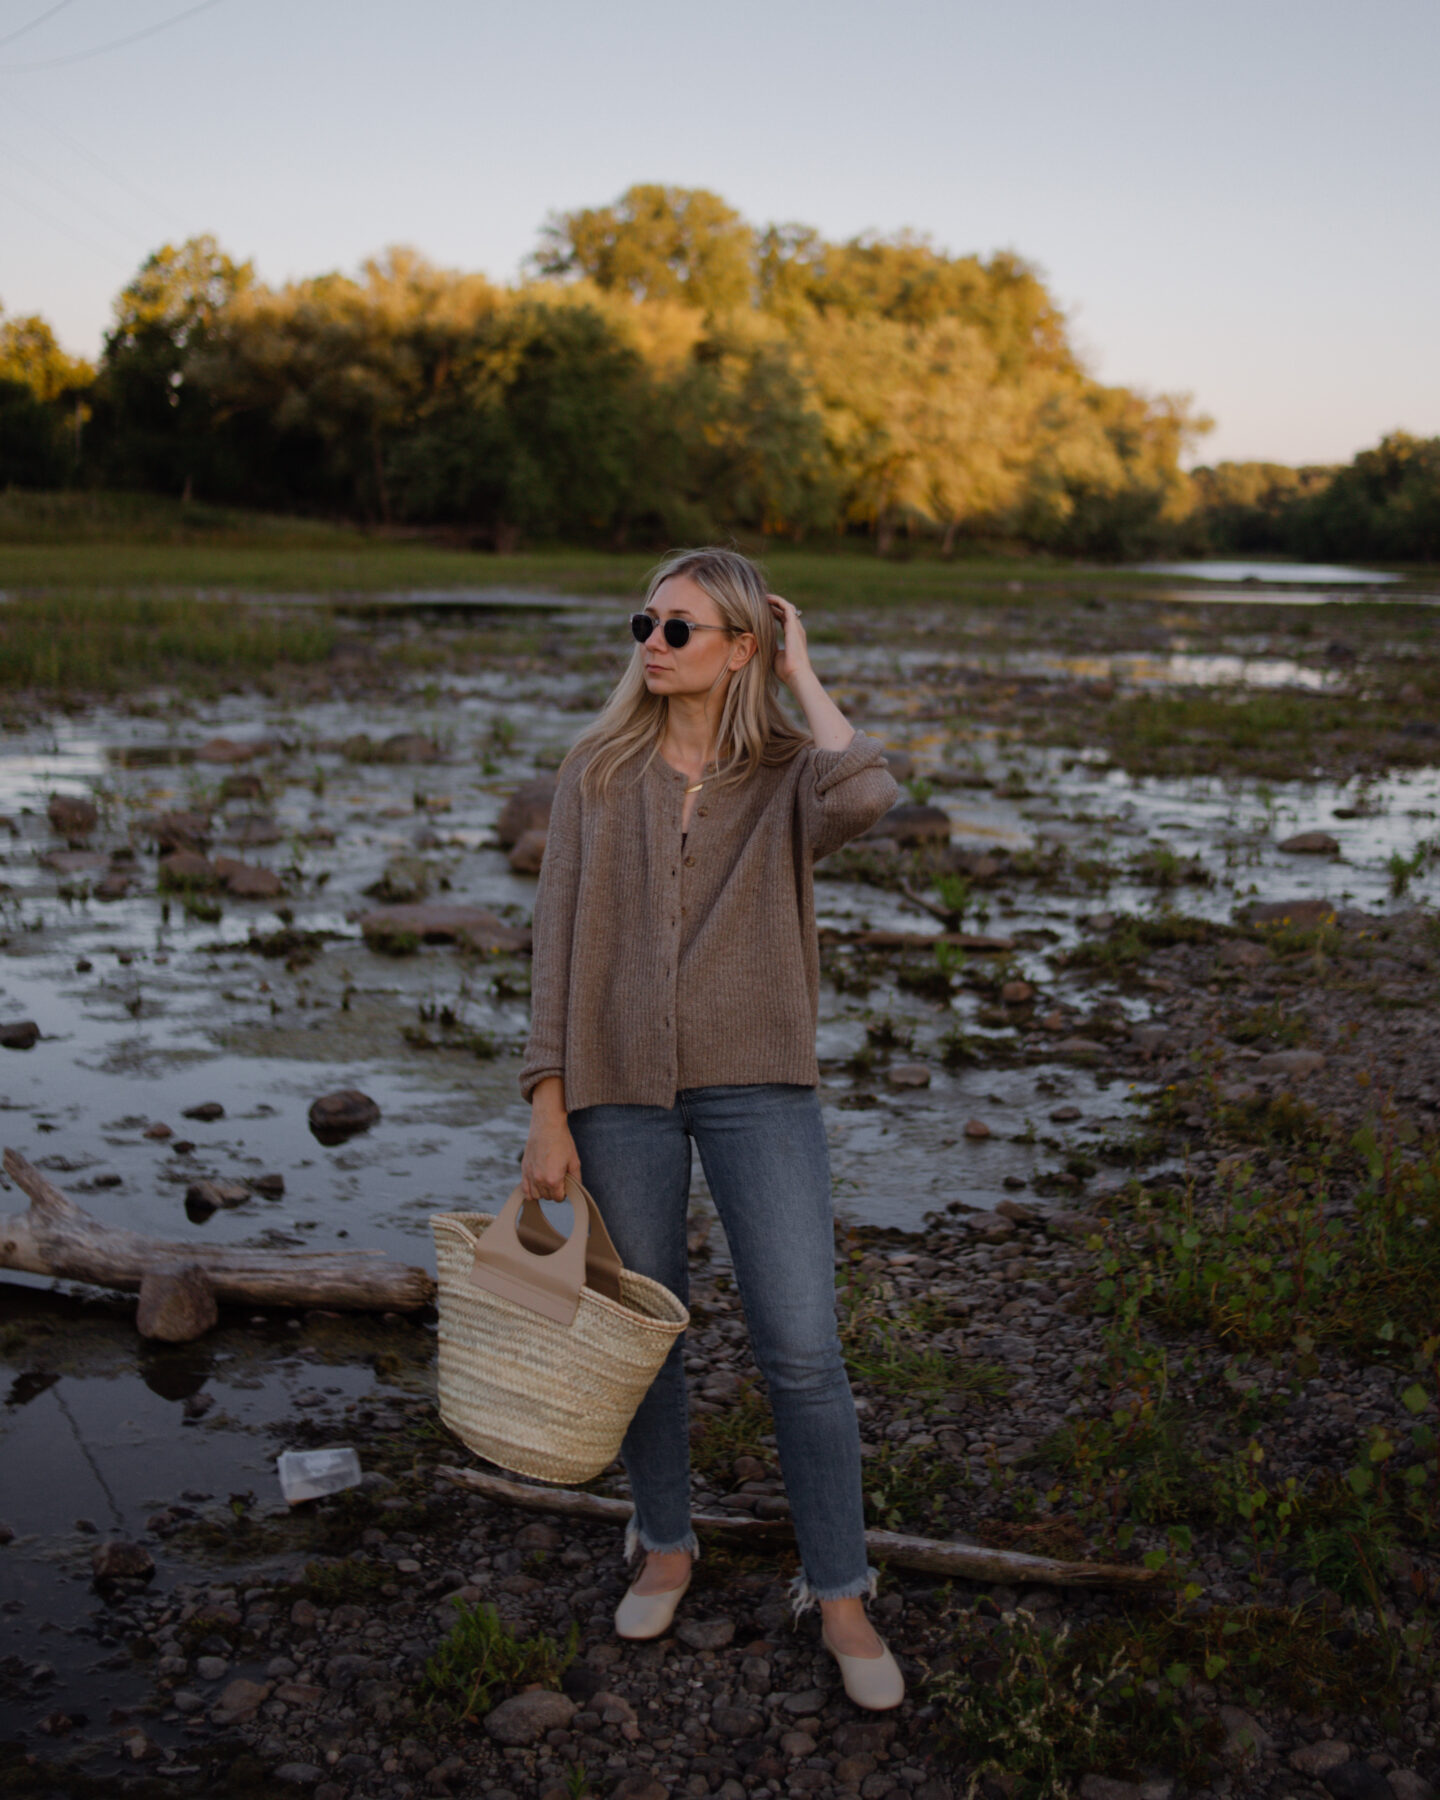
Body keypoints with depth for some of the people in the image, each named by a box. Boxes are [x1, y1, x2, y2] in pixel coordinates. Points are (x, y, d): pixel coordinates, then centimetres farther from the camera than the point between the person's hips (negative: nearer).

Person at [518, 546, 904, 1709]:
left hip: (758, 1087, -2)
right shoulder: (599, 772, 4)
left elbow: (867, 797, -26)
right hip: (620, 1087, 2)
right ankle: (666, 1547, 35)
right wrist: (549, 1112, -4)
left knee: (802, 1348, -3)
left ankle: (839, 1593, 14)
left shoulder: (789, 776, -1)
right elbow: (558, 943, 2)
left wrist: (803, 676, -10)